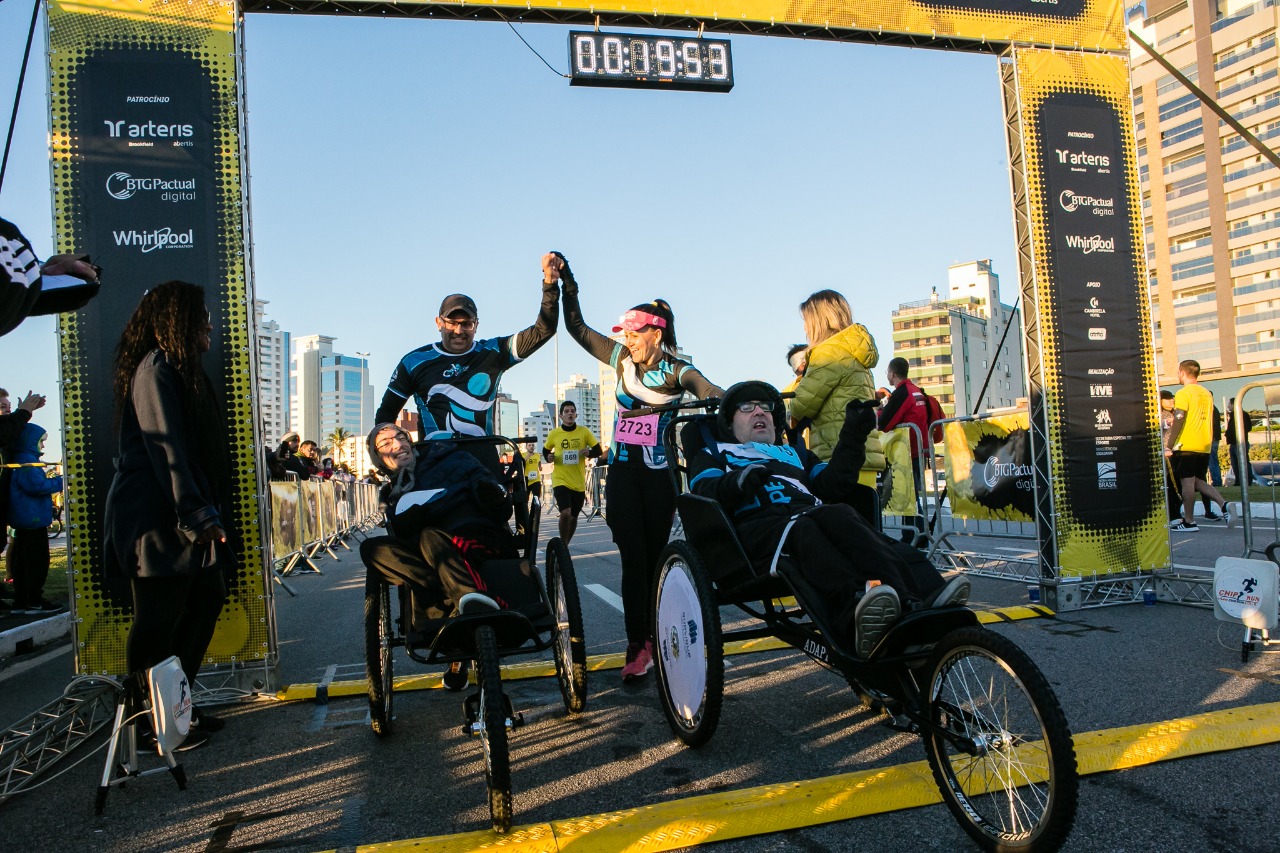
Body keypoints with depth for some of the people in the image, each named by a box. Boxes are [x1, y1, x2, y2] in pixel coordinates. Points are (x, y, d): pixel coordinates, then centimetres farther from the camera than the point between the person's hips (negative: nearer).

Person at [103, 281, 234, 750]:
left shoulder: (179, 369, 21)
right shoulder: (156, 368, -11)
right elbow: (166, 448, -19)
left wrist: (205, 513, 19)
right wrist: (196, 515, -22)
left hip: (180, 516, 10)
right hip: (158, 517, -10)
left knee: (204, 603, 12)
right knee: (159, 621, -4)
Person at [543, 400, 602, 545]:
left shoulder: (584, 431, -2)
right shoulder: (554, 434, -2)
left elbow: (598, 450, 5)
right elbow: (545, 451, 14)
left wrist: (589, 453, -16)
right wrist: (548, 458, -8)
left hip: (579, 482, 3)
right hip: (560, 480, -2)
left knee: (574, 517, 14)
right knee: (565, 513, -23)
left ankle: (565, 544, 36)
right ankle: (562, 544, -4)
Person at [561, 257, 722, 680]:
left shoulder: (676, 372, -7)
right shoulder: (621, 358, 5)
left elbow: (709, 392, -27)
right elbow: (577, 327, 10)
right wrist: (566, 281, 1)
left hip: (659, 474, -2)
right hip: (622, 471, 2)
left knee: (655, 555, 6)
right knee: (633, 557, -3)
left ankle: (654, 637, 20)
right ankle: (637, 646, -1)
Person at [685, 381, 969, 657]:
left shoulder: (794, 452, 40)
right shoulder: (713, 453, 29)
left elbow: (832, 486, 22)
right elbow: (705, 491, 5)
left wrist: (853, 436, 12)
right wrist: (737, 481, -17)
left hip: (815, 516, 4)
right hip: (759, 525, -3)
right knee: (802, 531, -38)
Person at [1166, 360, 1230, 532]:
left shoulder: (1183, 393, -10)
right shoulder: (1207, 394, 14)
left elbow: (1178, 421, -16)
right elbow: (1209, 420, 19)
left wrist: (1169, 446, -14)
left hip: (1186, 446, -7)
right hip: (1204, 446, 7)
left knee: (1187, 482, -3)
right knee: (1198, 481, 16)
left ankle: (1188, 521, 0)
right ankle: (1223, 504, -3)